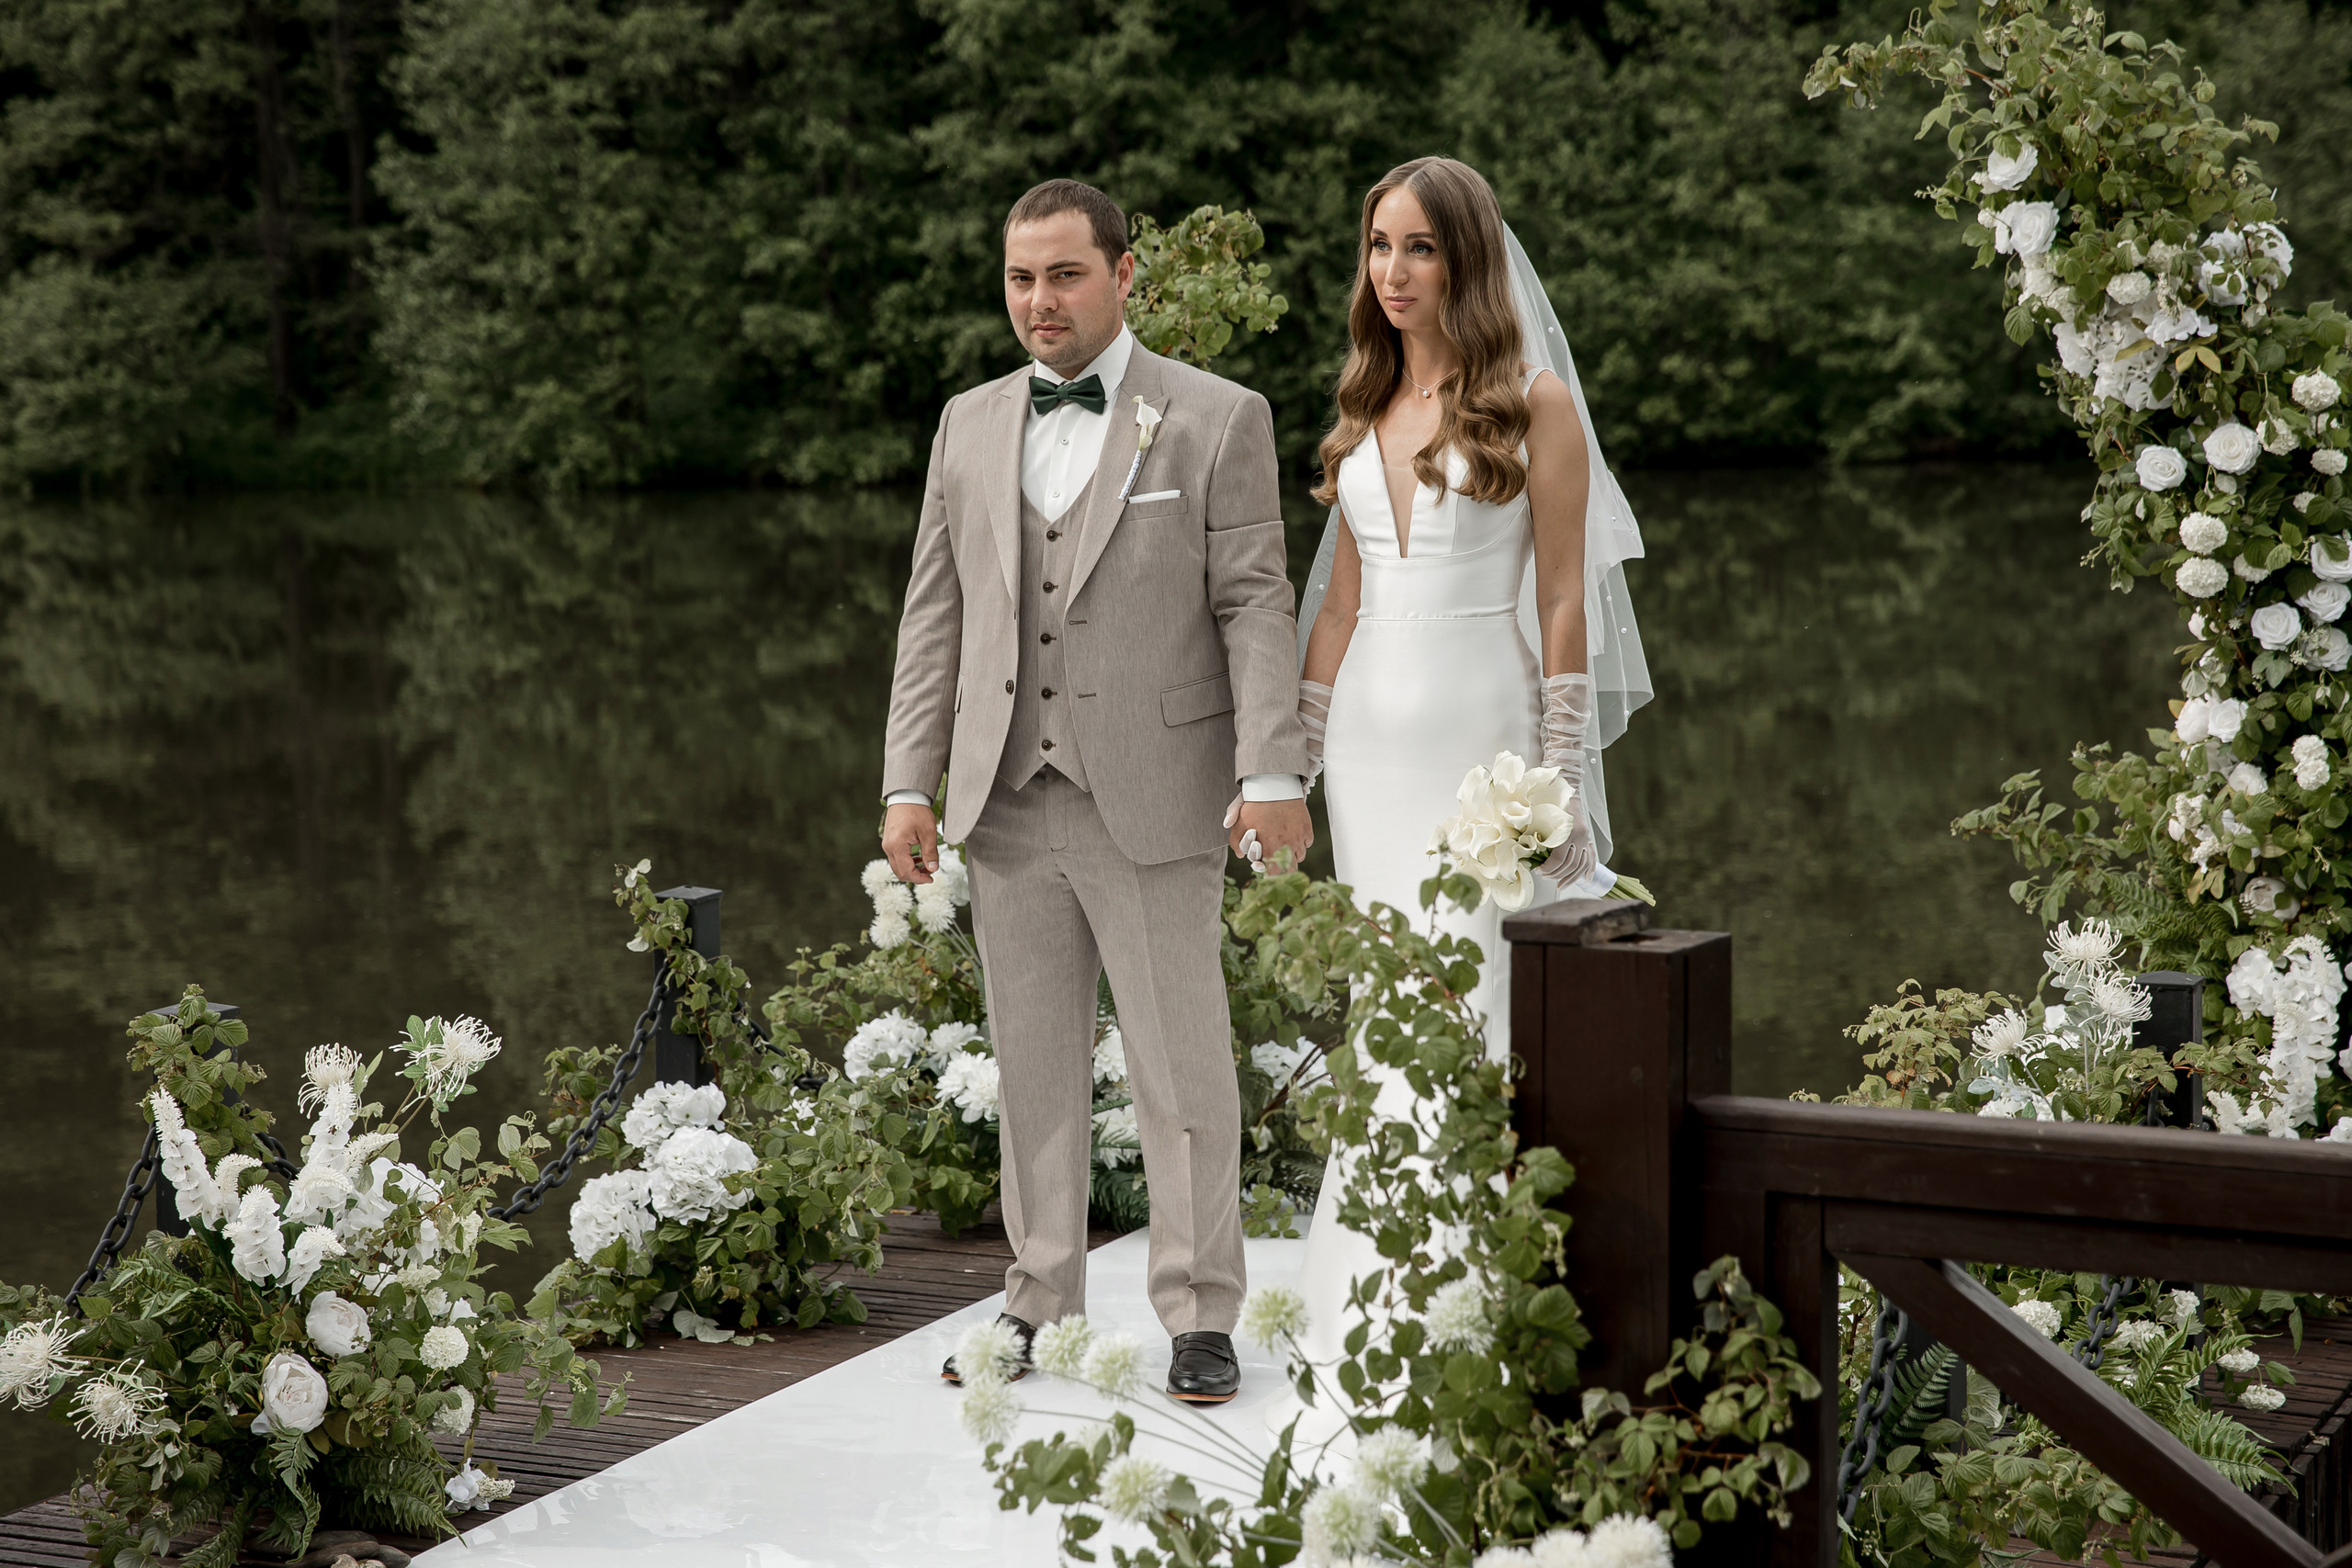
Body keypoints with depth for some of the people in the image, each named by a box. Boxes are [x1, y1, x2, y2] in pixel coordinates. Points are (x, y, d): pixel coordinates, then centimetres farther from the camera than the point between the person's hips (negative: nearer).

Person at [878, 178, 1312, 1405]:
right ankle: (1040, 1302, 20)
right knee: (1033, 1065, 10)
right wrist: (910, 782, 6)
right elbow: (936, 613, 13)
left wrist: (1272, 774, -13)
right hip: (1008, 799, 4)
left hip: (1154, 798, -4)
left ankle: (1198, 1316, 10)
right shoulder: (970, 426, 13)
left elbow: (1255, 605, -4)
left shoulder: (1217, 421, 0)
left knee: (1180, 1067, 0)